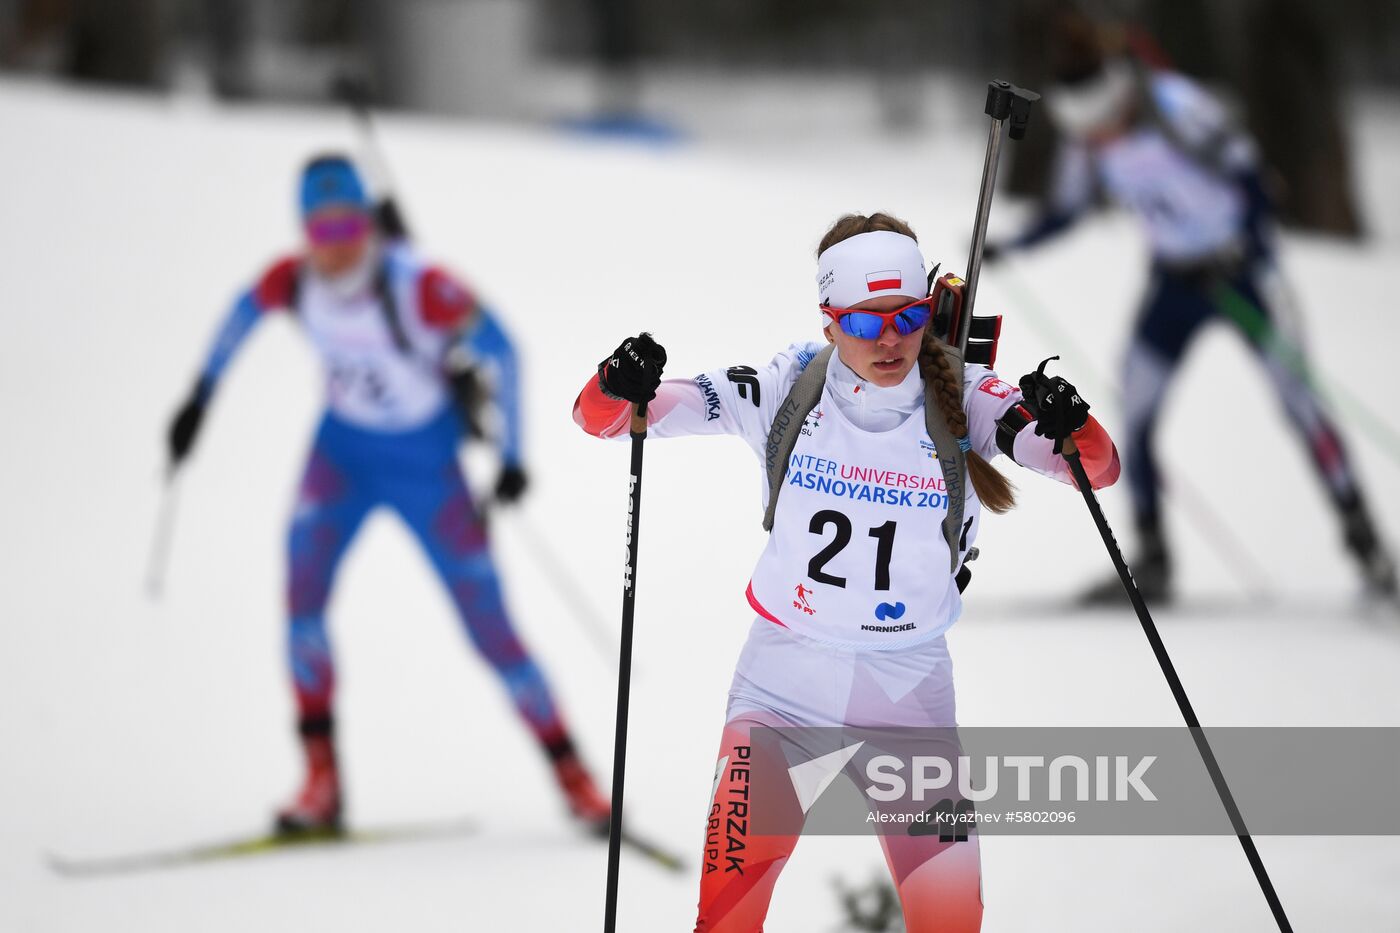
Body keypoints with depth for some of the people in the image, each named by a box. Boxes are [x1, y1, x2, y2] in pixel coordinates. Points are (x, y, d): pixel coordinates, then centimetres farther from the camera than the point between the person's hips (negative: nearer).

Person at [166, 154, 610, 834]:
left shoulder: (418, 287, -30)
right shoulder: (293, 282, -18)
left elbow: (499, 349, -18)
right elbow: (244, 313, 5)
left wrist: (511, 457, -18)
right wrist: (200, 397, 10)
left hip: (427, 462, -3)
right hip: (344, 450, 3)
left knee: (489, 628, -3)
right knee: (303, 589, -18)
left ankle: (570, 771, 14)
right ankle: (321, 780, -10)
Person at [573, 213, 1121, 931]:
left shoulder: (961, 400, -8)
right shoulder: (786, 387, -9)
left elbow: (1098, 469, -16)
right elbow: (600, 417, -8)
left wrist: (1070, 430, -38)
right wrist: (620, 388, -31)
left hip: (911, 690, 1)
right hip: (784, 682, -1)